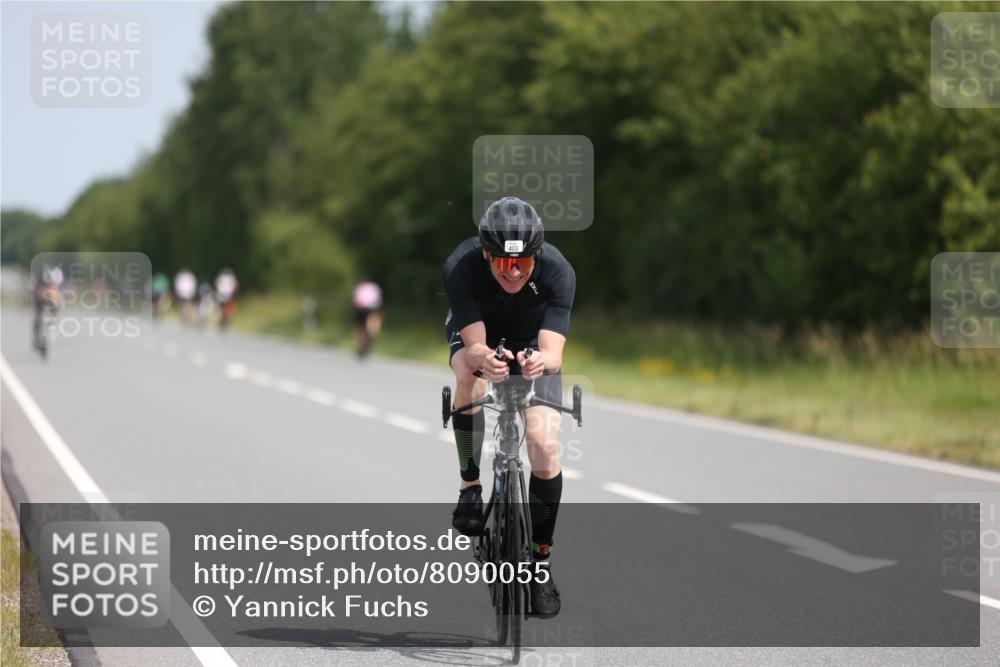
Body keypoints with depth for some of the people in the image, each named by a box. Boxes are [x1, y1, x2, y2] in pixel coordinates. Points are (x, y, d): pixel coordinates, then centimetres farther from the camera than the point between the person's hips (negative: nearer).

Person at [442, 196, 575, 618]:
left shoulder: (557, 271, -33)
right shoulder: (461, 267, -34)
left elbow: (553, 353, -38)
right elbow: (475, 345, -36)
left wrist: (541, 360, -61)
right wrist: (484, 357, -60)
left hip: (532, 342, 0)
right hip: (476, 333, 0)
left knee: (545, 446, -16)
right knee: (471, 375, -37)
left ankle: (541, 563, 0)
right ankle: (470, 487, -18)